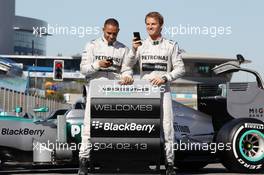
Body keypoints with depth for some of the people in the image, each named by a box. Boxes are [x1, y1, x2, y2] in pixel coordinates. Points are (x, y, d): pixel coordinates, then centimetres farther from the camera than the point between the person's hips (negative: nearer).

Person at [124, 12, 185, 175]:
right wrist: (134, 50, -12)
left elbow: (180, 69, 5)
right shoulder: (141, 45, 12)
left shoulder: (171, 46, 7)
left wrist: (165, 78, -9)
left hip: (163, 90, -2)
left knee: (167, 126, -8)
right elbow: (128, 65, 5)